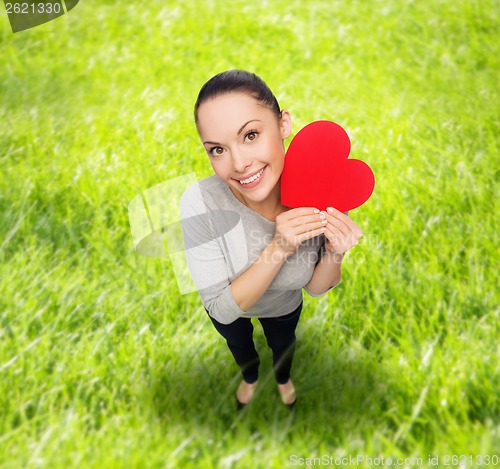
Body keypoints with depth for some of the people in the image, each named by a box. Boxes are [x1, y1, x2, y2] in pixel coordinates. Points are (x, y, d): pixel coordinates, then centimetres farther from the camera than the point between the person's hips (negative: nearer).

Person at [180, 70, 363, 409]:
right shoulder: (200, 203, -40)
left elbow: (315, 288, -18)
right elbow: (223, 308, -33)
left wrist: (334, 254, -39)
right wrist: (278, 249, -46)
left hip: (285, 306, 2)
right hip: (228, 312, -1)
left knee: (283, 344, 34)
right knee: (240, 345, 33)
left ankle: (283, 378, 69)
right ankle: (250, 377, 67)